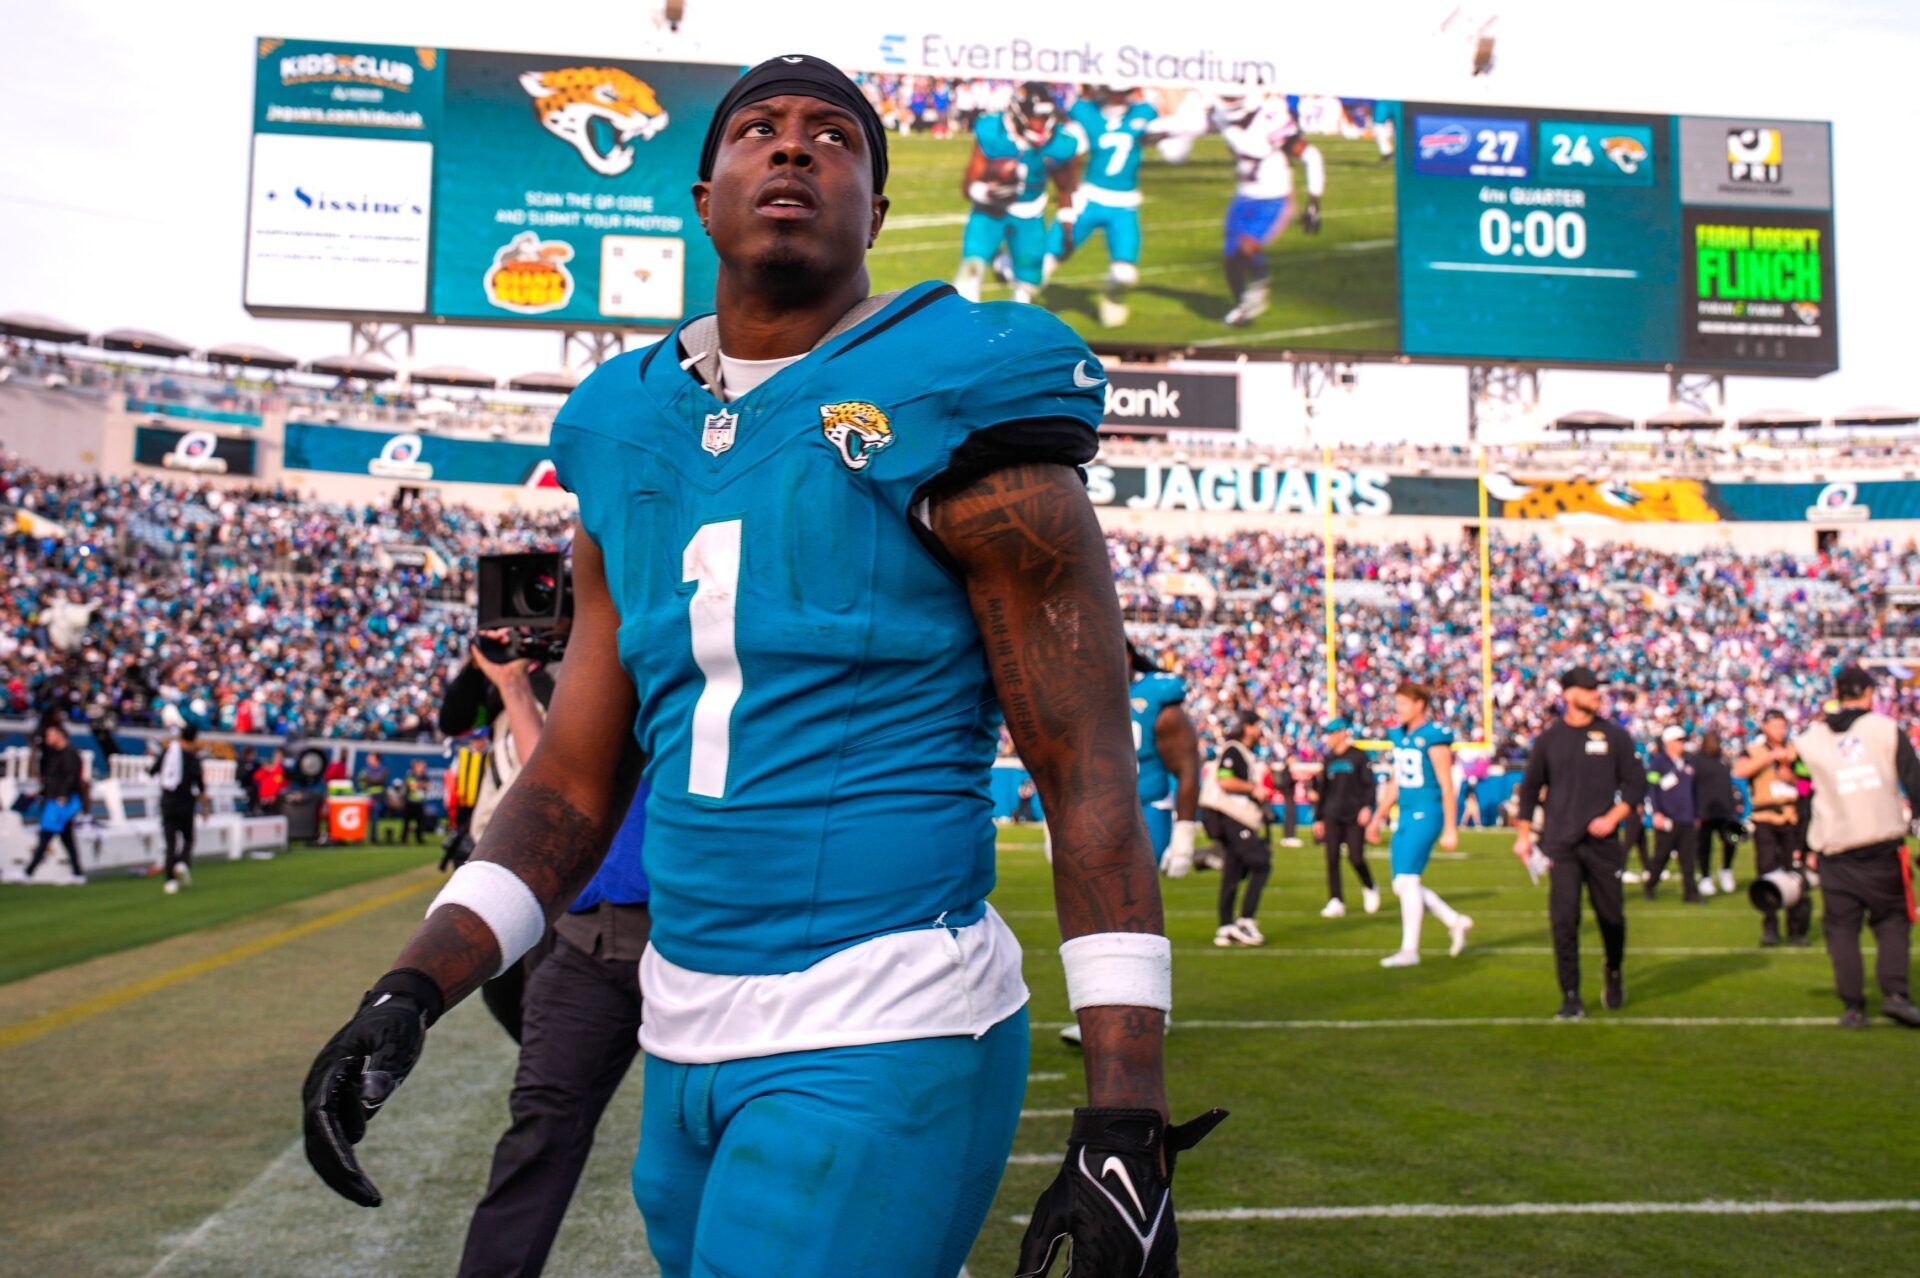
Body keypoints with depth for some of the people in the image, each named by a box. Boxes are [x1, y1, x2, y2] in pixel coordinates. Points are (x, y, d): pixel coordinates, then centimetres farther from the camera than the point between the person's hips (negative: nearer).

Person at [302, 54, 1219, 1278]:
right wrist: (414, 986, -1)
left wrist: (1125, 1119, -15)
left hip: (882, 1043, -6)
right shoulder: (629, 442, 9)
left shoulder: (949, 412, -9)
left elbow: (1092, 780, -10)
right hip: (688, 1038, 6)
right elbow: (576, 784, 12)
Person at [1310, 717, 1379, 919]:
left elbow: (1368, 784, -5)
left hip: (1354, 815, -5)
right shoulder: (1328, 759, 13)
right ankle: (1336, 902, 0)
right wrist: (1318, 818, 15)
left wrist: (1367, 807, -19)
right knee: (1332, 858, -3)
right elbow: (1322, 791, 17)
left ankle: (1369, 888, 22)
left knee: (1355, 857, -7)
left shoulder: (1359, 756, -2)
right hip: (1332, 817, 5)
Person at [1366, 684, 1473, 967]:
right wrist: (1377, 819, 22)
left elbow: (1447, 787, -13)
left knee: (1407, 880, -9)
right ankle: (1455, 922, 25)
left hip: (1426, 815, -8)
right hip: (1406, 816, 8)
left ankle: (1409, 949, 0)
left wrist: (1450, 829, -14)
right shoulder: (1400, 736, 12)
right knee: (1402, 885, 8)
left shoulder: (1434, 737, -12)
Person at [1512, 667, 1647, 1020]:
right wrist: (1523, 835, 10)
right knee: (1564, 919, -7)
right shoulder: (1549, 739, 6)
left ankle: (1615, 974, 35)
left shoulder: (1614, 736, 4)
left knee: (1611, 916, 6)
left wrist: (1612, 817, -10)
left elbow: (1636, 783, 4)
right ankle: (1571, 997, 1)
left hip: (1603, 843, 0)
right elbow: (1530, 788, 14)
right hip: (1560, 844, 0)